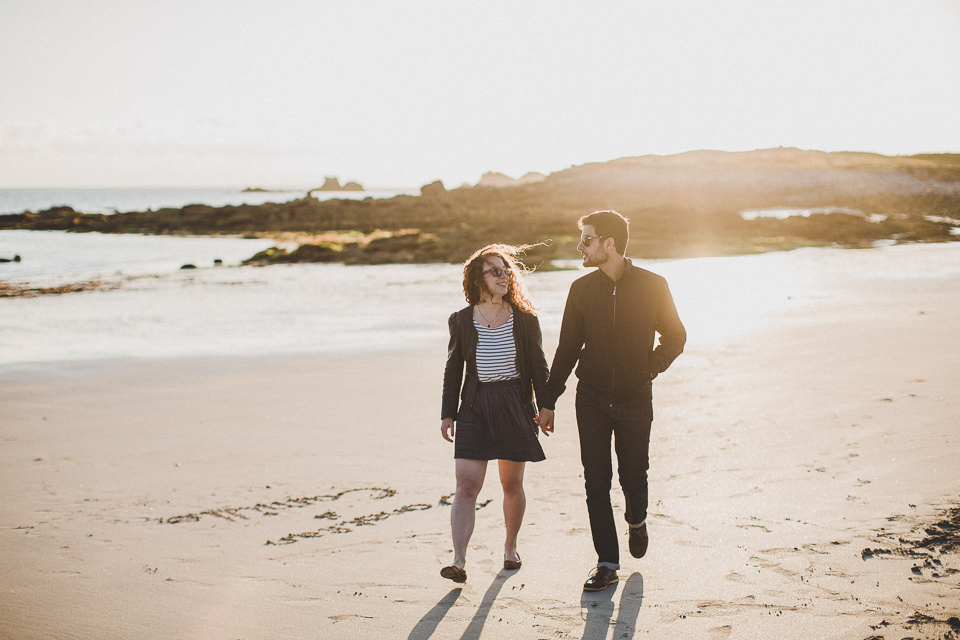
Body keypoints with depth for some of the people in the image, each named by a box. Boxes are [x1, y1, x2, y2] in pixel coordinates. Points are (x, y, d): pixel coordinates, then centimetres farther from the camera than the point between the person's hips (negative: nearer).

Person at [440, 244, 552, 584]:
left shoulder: (524, 319, 1)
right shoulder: (462, 320, 1)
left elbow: (538, 367, 7)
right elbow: (453, 368, 8)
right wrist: (447, 413, 5)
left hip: (515, 407, 1)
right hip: (475, 408, 0)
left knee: (512, 484, 11)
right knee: (466, 486, -11)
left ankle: (510, 546, 32)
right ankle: (459, 562, -15)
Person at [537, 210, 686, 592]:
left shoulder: (652, 286, -6)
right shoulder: (582, 290, 0)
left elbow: (675, 337, 7)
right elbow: (567, 348, 7)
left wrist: (649, 370, -5)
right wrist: (548, 402, 6)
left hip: (635, 399, -1)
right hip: (592, 399, 1)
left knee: (633, 474, 8)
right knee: (596, 481, -2)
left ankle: (636, 521, 43)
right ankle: (607, 563, 6)